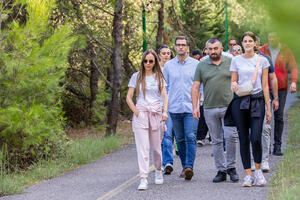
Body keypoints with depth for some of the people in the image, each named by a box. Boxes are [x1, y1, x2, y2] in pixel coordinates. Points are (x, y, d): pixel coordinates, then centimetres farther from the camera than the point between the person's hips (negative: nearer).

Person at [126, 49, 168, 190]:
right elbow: (128, 97, 5)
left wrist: (165, 112, -14)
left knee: (156, 147, 8)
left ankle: (158, 171, 33)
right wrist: (136, 111, -6)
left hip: (156, 114, 1)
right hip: (140, 114, -1)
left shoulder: (159, 77, 8)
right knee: (142, 148, -9)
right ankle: (143, 179, -13)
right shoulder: (136, 77, 6)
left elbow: (164, 96, 2)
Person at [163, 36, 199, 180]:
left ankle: (189, 166, -19)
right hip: (174, 108, 3)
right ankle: (184, 166, 16)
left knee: (190, 137, -14)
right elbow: (164, 86, 14)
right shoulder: (168, 65, 9)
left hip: (191, 107, -3)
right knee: (180, 139, 7)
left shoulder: (195, 64, 3)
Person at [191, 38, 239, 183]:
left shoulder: (230, 62, 6)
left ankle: (231, 167, 3)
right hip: (210, 108, 2)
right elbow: (195, 87, 7)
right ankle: (221, 170, 12)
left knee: (231, 136, -12)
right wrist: (194, 107, -1)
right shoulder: (201, 66, 8)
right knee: (216, 141, 6)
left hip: (229, 106, -2)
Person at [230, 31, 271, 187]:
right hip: (240, 101, 1)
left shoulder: (262, 61, 6)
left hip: (257, 100, -1)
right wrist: (233, 85, -13)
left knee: (256, 138, -12)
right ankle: (248, 174, 8)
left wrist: (268, 108, 3)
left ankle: (258, 171, 9)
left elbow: (265, 85, 6)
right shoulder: (236, 60, 8)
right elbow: (233, 80, 12)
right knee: (243, 139, 1)